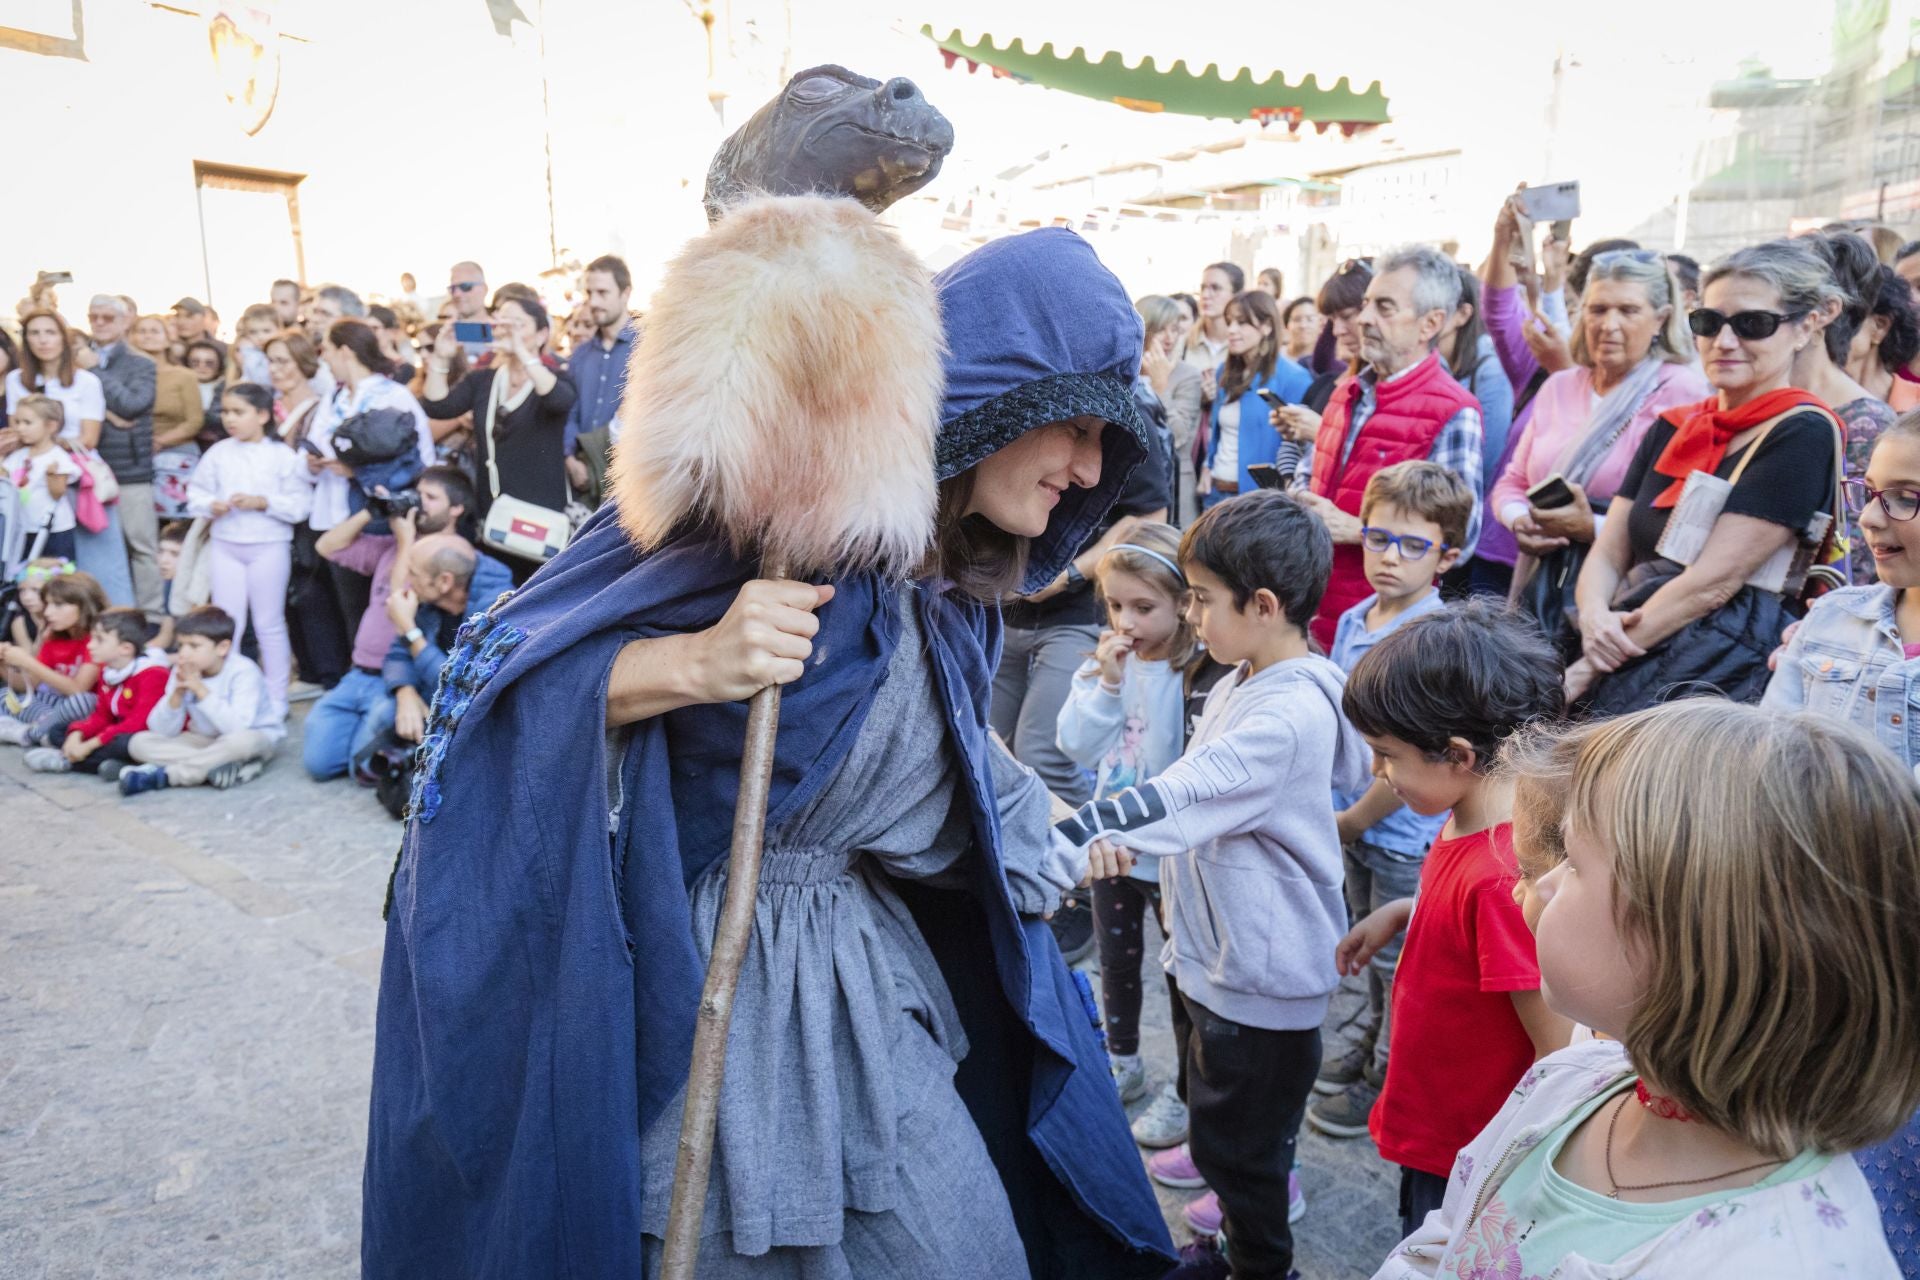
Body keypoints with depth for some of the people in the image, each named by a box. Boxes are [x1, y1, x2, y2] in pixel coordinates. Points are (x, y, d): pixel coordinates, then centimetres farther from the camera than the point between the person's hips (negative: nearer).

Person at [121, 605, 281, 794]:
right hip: (206, 741, 6)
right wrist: (178, 693, -24)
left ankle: (161, 775, -27)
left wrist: (200, 689, -33)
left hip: (255, 737, -5)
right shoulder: (182, 672, -7)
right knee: (139, 742, -11)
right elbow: (162, 731, -8)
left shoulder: (243, 672, -22)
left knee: (243, 741, -40)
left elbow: (238, 728, -35)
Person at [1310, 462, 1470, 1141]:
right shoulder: (1354, 621, -1)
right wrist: (1335, 814, 7)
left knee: (1400, 964, 12)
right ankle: (1372, 1040, 47)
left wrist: (1351, 821, -14)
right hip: (1354, 822, 7)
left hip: (1408, 834, -7)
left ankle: (1391, 1079, 31)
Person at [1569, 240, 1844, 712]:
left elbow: (1713, 581, -13)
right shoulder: (1671, 429, 16)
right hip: (1623, 664, 6)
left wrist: (1583, 673, -14)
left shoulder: (1802, 434, -5)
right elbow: (1606, 555, 12)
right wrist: (1595, 618, -11)